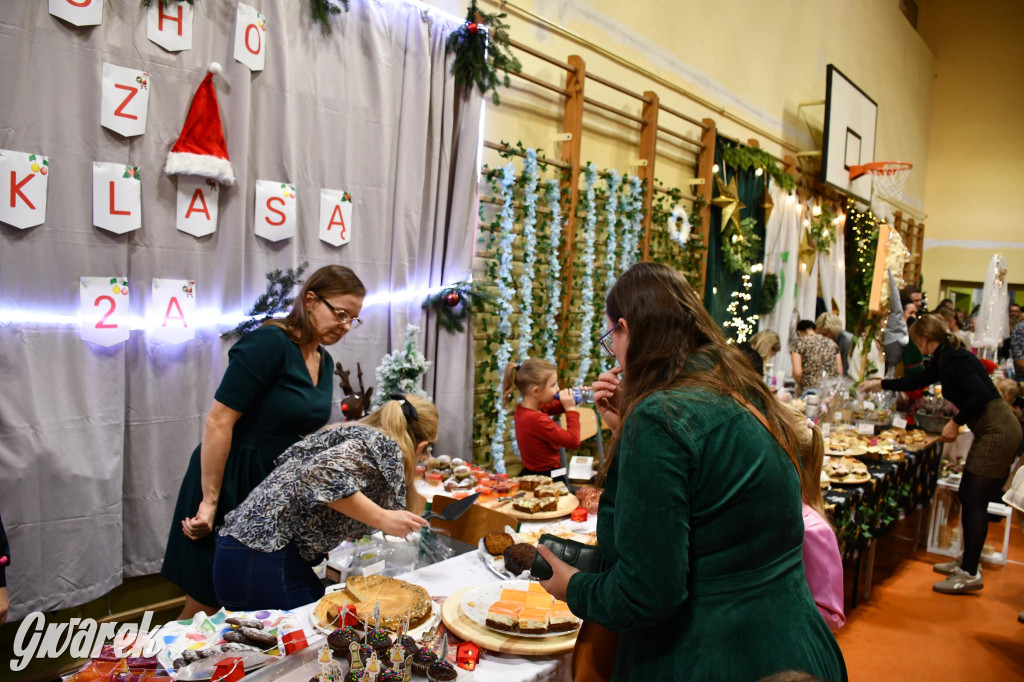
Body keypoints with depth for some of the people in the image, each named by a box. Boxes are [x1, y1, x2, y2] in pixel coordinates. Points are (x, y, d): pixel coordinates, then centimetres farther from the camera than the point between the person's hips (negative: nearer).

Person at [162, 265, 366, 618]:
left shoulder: (324, 362, 7)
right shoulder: (269, 343, -18)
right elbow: (219, 421, -20)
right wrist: (210, 502, -19)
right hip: (229, 482, -8)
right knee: (206, 604, 5)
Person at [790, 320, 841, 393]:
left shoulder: (798, 343, 4)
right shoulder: (831, 343, 16)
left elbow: (797, 372, -7)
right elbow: (840, 371, 10)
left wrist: (800, 387, 10)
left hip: (811, 389, -4)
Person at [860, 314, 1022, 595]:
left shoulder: (955, 359, -16)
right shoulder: (943, 360, 14)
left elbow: (980, 395, -26)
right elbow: (917, 381, 30)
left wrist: (955, 422, -16)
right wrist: (880, 384, 34)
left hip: (998, 432, -10)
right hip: (994, 432, 10)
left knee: (974, 500, -6)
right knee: (969, 498, 15)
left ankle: (970, 574, 1)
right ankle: (968, 561, 26)